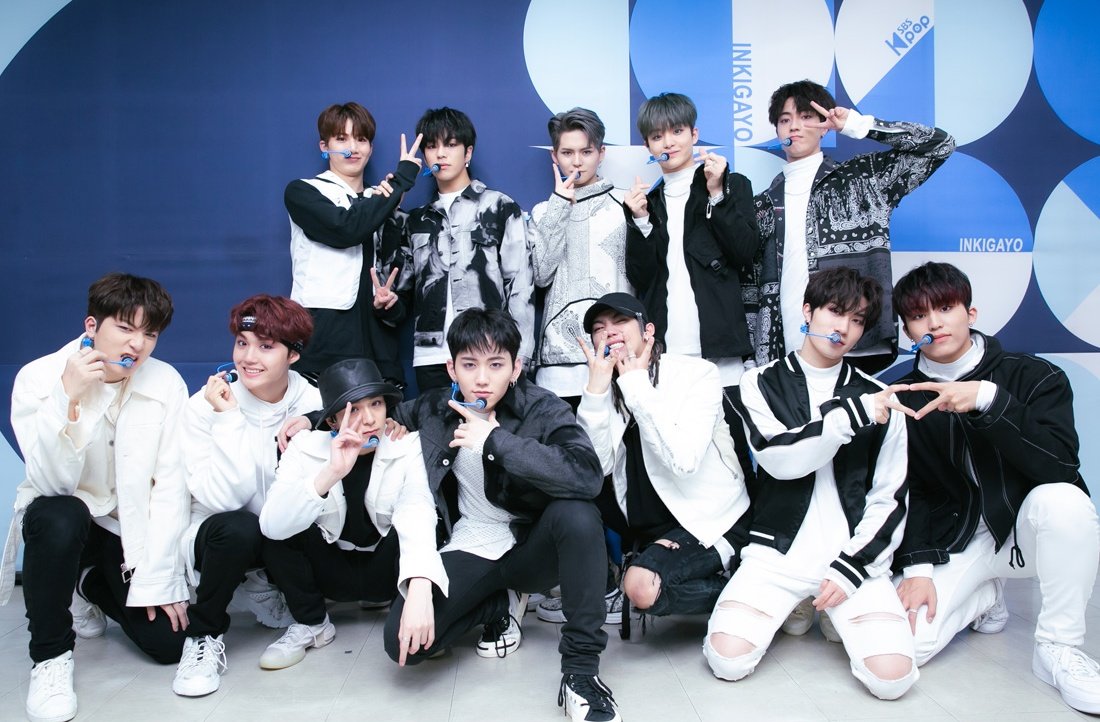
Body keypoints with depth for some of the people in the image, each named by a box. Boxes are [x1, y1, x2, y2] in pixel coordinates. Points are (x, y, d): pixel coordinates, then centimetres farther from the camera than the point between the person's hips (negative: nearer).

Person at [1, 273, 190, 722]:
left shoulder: (166, 383, -12)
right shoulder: (38, 377, -16)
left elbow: (171, 484, -13)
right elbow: (54, 482, -24)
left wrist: (156, 578, -17)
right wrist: (68, 398, -36)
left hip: (134, 528, 2)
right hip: (63, 521, -1)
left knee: (169, 641, -10)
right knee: (59, 516, -37)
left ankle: (90, 587, 23)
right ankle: (50, 657, -12)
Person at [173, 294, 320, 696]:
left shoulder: (314, 405, -10)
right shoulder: (205, 406, -15)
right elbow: (223, 499, -25)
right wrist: (228, 418, -28)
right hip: (222, 540, -3)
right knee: (235, 526, -35)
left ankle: (263, 588, 7)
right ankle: (204, 635, -7)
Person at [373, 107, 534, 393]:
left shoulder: (501, 208, 6)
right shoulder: (417, 220, 19)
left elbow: (520, 285, 0)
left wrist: (518, 357, -7)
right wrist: (388, 304, -1)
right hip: (431, 360, 4)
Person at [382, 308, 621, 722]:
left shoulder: (543, 410, -16)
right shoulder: (432, 411, -5)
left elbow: (587, 477, -34)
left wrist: (494, 439, -33)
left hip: (531, 547, -2)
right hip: (468, 552, 2)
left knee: (577, 513, -34)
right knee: (403, 641, -21)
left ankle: (580, 669, -19)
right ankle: (501, 604, 9)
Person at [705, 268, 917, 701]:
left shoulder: (878, 399, 5)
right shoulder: (761, 385, 2)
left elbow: (889, 499, 3)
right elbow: (780, 458, -15)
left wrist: (853, 567, -8)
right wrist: (851, 415, -23)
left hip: (855, 555, 1)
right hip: (777, 552, 0)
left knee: (891, 677, -20)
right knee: (727, 660, -17)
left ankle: (837, 612, 13)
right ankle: (793, 608, 14)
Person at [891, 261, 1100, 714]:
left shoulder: (1035, 376, -8)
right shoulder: (903, 400, 0)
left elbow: (1060, 463, -24)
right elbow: (908, 492, -2)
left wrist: (987, 399, -31)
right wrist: (917, 567, -15)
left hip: (1028, 529, -1)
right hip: (955, 542, 2)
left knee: (1062, 498, -37)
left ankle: (1058, 649, -15)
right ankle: (984, 598, 14)